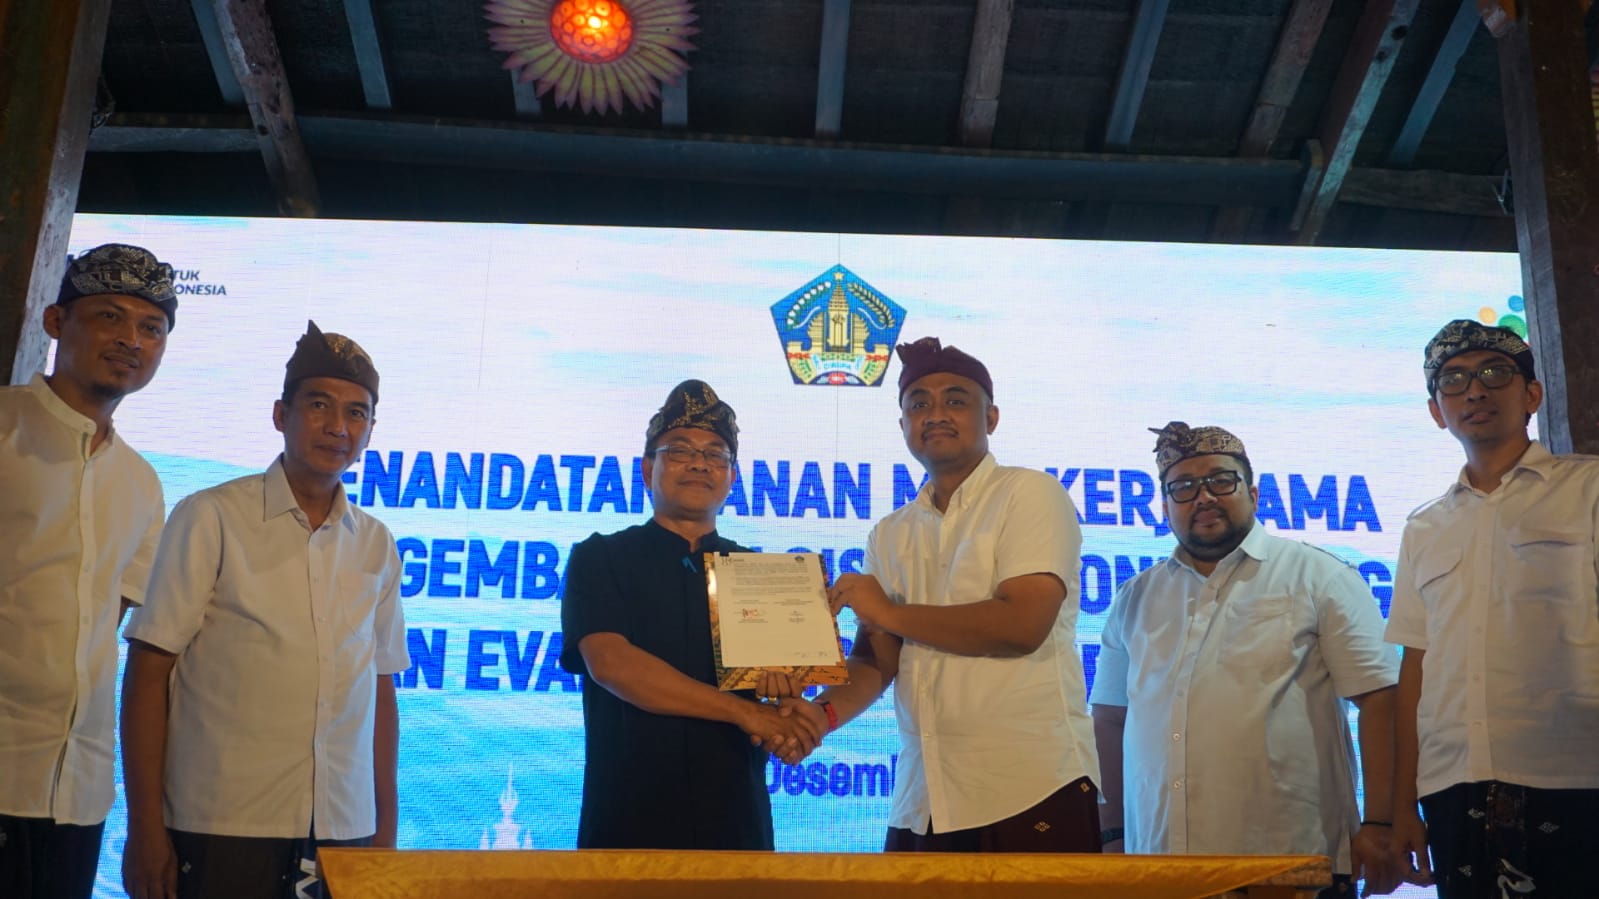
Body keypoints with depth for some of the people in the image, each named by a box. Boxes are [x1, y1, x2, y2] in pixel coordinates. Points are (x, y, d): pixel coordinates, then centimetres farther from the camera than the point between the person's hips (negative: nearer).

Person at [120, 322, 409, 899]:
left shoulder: (376, 545, 9)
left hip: (345, 831, 4)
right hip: (223, 831, -3)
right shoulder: (211, 519, -3)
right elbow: (148, 672, -5)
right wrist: (144, 828, -8)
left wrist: (386, 828, 10)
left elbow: (380, 690, 12)